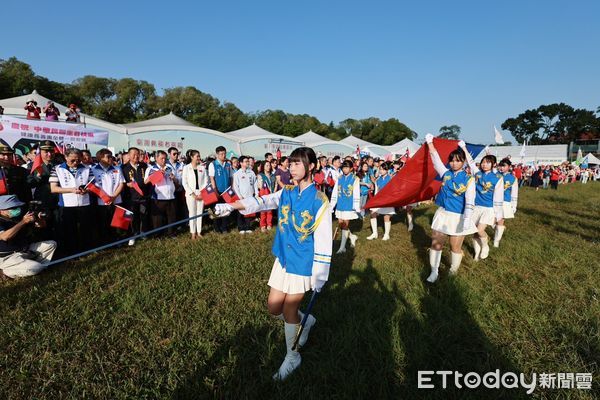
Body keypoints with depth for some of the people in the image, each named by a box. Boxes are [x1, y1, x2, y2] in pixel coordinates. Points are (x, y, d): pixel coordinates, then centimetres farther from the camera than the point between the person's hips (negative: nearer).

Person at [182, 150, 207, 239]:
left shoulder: (202, 167, 6)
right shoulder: (186, 168, 0)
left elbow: (206, 181, 5)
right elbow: (184, 182, -3)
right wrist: (193, 194, -8)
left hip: (201, 193, 2)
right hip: (191, 194, -2)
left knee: (200, 212, 5)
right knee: (192, 213, 1)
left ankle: (199, 232, 13)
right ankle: (193, 233, 8)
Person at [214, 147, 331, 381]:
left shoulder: (319, 201, -13)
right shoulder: (286, 192, 3)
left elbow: (323, 242, -13)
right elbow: (262, 202, -10)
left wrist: (319, 276, -14)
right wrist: (233, 205, -25)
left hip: (303, 263, -5)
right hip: (283, 259, 6)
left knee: (288, 310, 3)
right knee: (274, 308, 11)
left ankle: (292, 357, 29)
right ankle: (305, 321, 41)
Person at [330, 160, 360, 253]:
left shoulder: (355, 179, -5)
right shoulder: (339, 178, 6)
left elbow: (356, 194, -6)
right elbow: (335, 192, 7)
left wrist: (357, 207, -8)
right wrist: (332, 205, 6)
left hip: (349, 206, -4)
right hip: (340, 205, 5)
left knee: (345, 225, -2)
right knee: (340, 224, 8)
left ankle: (342, 247, 7)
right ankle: (352, 236, 35)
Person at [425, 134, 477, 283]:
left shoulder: (468, 179, -8)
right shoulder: (446, 173, 4)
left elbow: (470, 201, -16)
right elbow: (436, 158, 6)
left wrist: (467, 219, -27)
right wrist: (430, 142, 7)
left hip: (458, 217, -3)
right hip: (442, 214, 3)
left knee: (456, 247, 8)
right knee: (436, 244, 3)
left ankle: (453, 272, 27)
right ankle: (434, 272, 16)